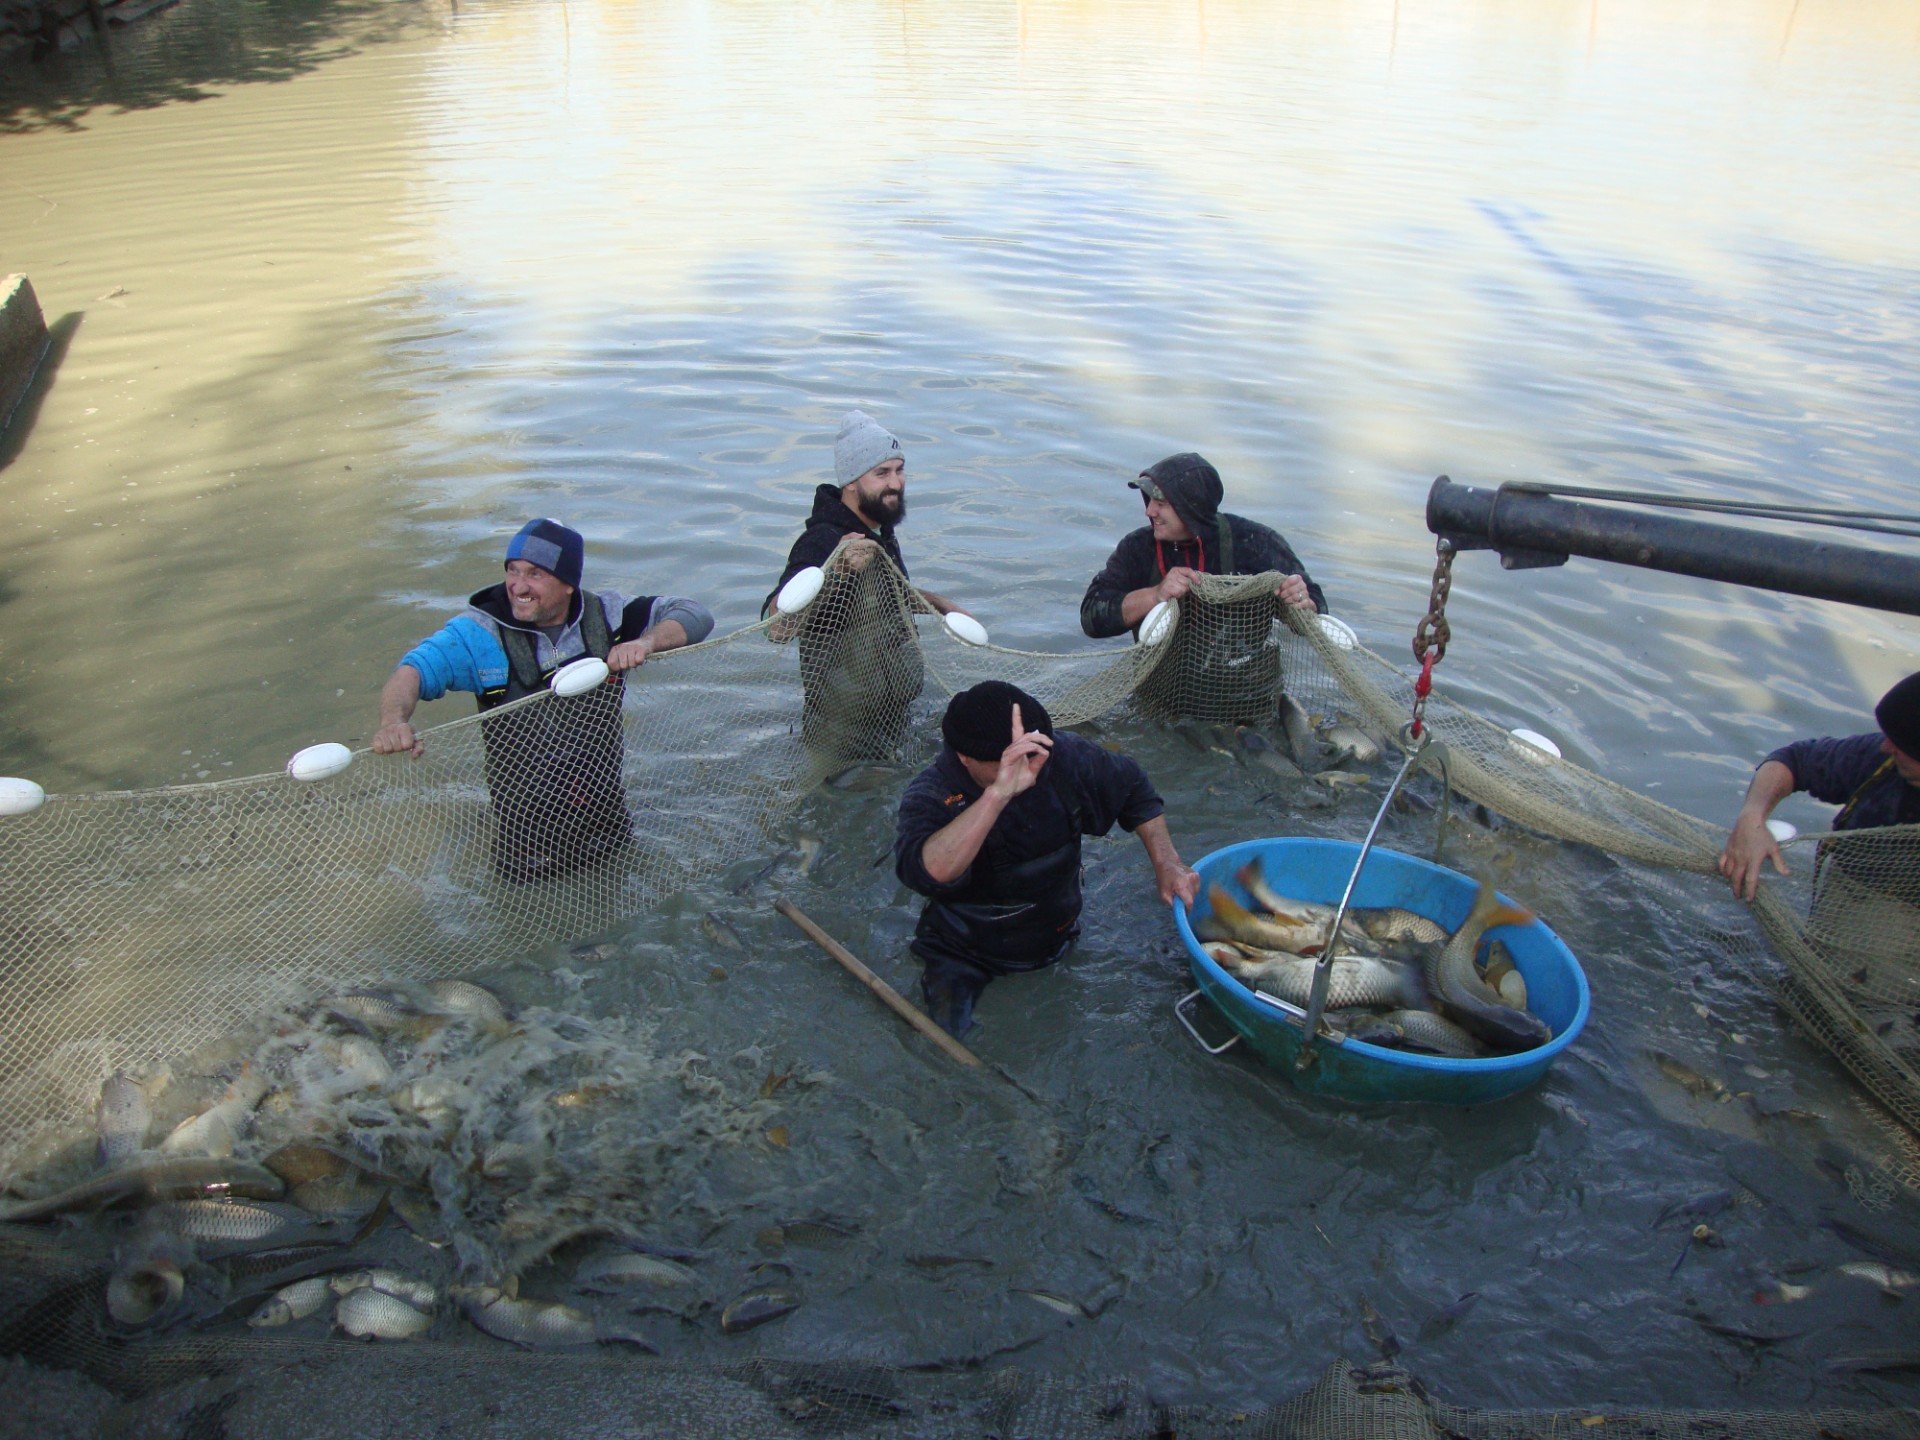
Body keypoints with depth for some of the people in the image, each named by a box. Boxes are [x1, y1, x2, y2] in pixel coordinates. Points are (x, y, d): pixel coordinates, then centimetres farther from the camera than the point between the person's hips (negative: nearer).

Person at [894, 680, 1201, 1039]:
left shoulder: (1062, 757, -18)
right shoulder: (931, 794, -29)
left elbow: (1132, 787, 2)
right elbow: (925, 872, -51)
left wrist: (1166, 861, -9)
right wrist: (998, 794, -58)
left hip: (1053, 937, 4)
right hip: (966, 952, -3)